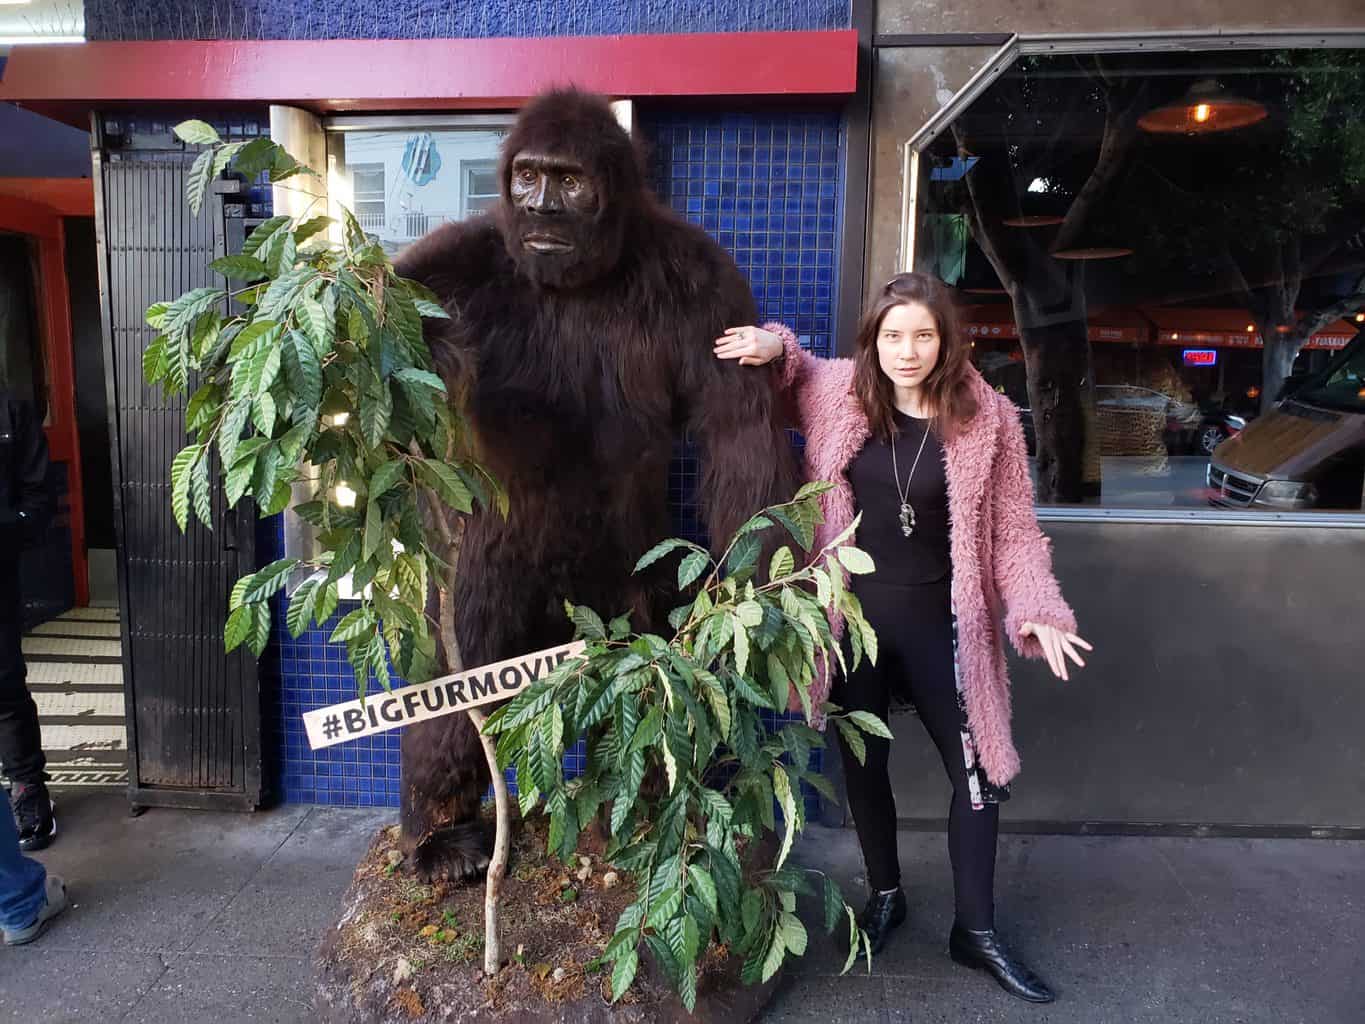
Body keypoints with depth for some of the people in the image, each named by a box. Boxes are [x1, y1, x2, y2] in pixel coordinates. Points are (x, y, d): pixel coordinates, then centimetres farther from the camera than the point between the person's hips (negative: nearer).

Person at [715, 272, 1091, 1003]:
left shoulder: (988, 418, -7)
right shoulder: (838, 392, -4)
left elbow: (1014, 530, -3)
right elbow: (778, 371, 16)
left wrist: (1036, 611, -15)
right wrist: (773, 347, -7)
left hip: (937, 621, -1)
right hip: (852, 613, 1)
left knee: (976, 768, 5)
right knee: (863, 760, 15)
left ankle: (975, 928, 25)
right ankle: (885, 893, 40)